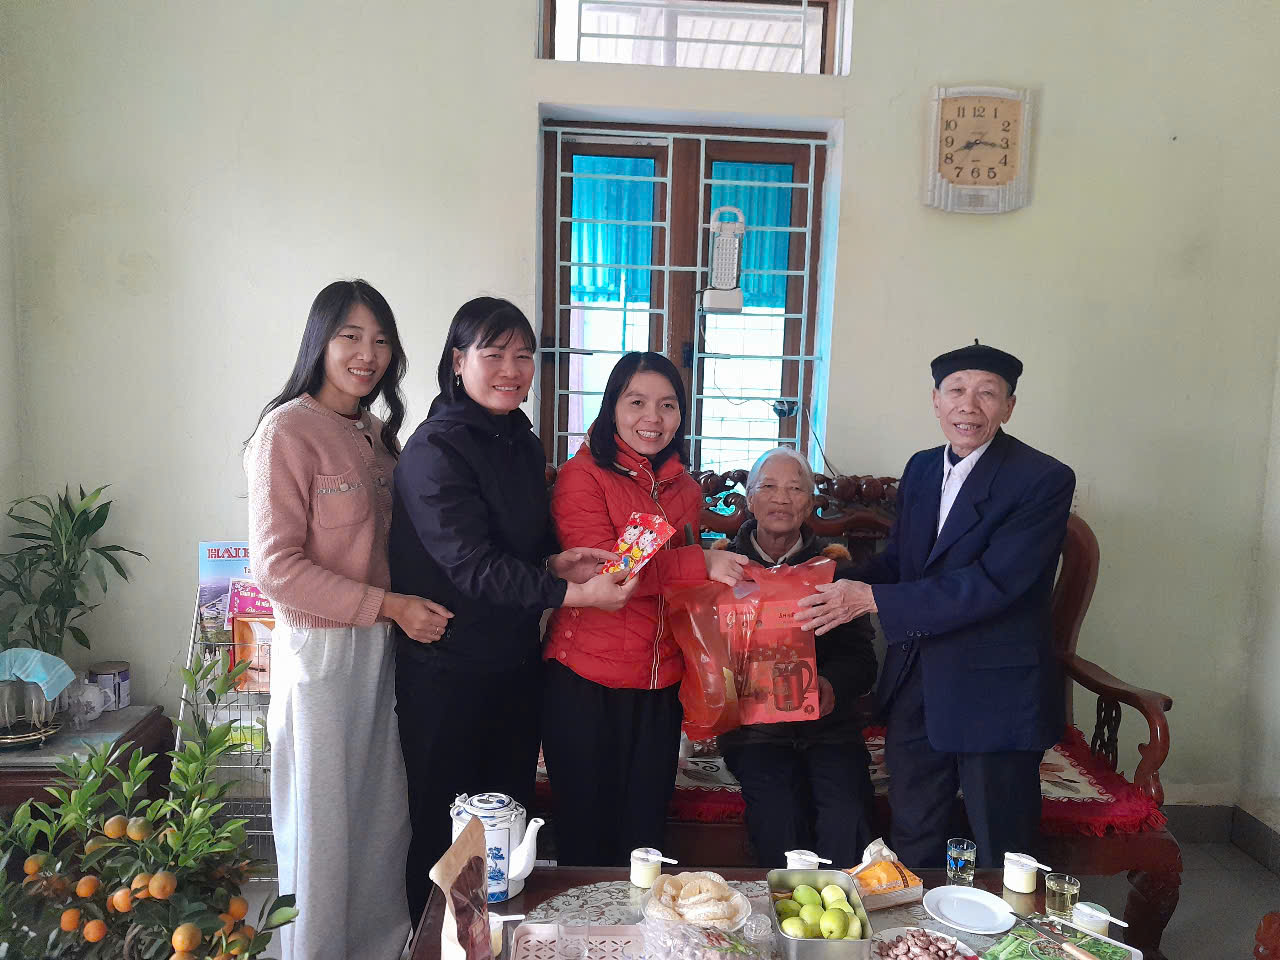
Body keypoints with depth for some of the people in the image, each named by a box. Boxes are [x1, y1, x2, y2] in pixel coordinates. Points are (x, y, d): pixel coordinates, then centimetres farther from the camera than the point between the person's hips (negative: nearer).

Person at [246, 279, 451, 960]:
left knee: (384, 819, 15)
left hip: (379, 647, 7)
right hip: (320, 649, -7)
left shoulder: (375, 434, 12)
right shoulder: (289, 430, -11)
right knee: (323, 830, 6)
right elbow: (275, 567, -16)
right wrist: (390, 605, -17)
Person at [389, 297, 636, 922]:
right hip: (447, 668, -7)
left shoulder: (522, 444, 9)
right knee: (443, 828, 9)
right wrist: (575, 594, -29)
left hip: (516, 660, 7)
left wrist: (557, 563, -6)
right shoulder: (437, 450, -15)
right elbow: (472, 566, -22)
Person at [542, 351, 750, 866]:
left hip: (660, 687, 6)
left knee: (644, 830, 15)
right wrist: (701, 564, -20)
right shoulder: (582, 475, -8)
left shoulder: (685, 490, 12)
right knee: (586, 834, 8)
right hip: (585, 682, -5)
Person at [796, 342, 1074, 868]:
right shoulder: (921, 469, 6)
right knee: (912, 840, 21)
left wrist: (870, 598, -26)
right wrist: (839, 584, -5)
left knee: (1001, 857, 12)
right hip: (916, 686, 6)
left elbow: (992, 583, -24)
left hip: (994, 693, -6)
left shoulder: (1044, 480, -15)